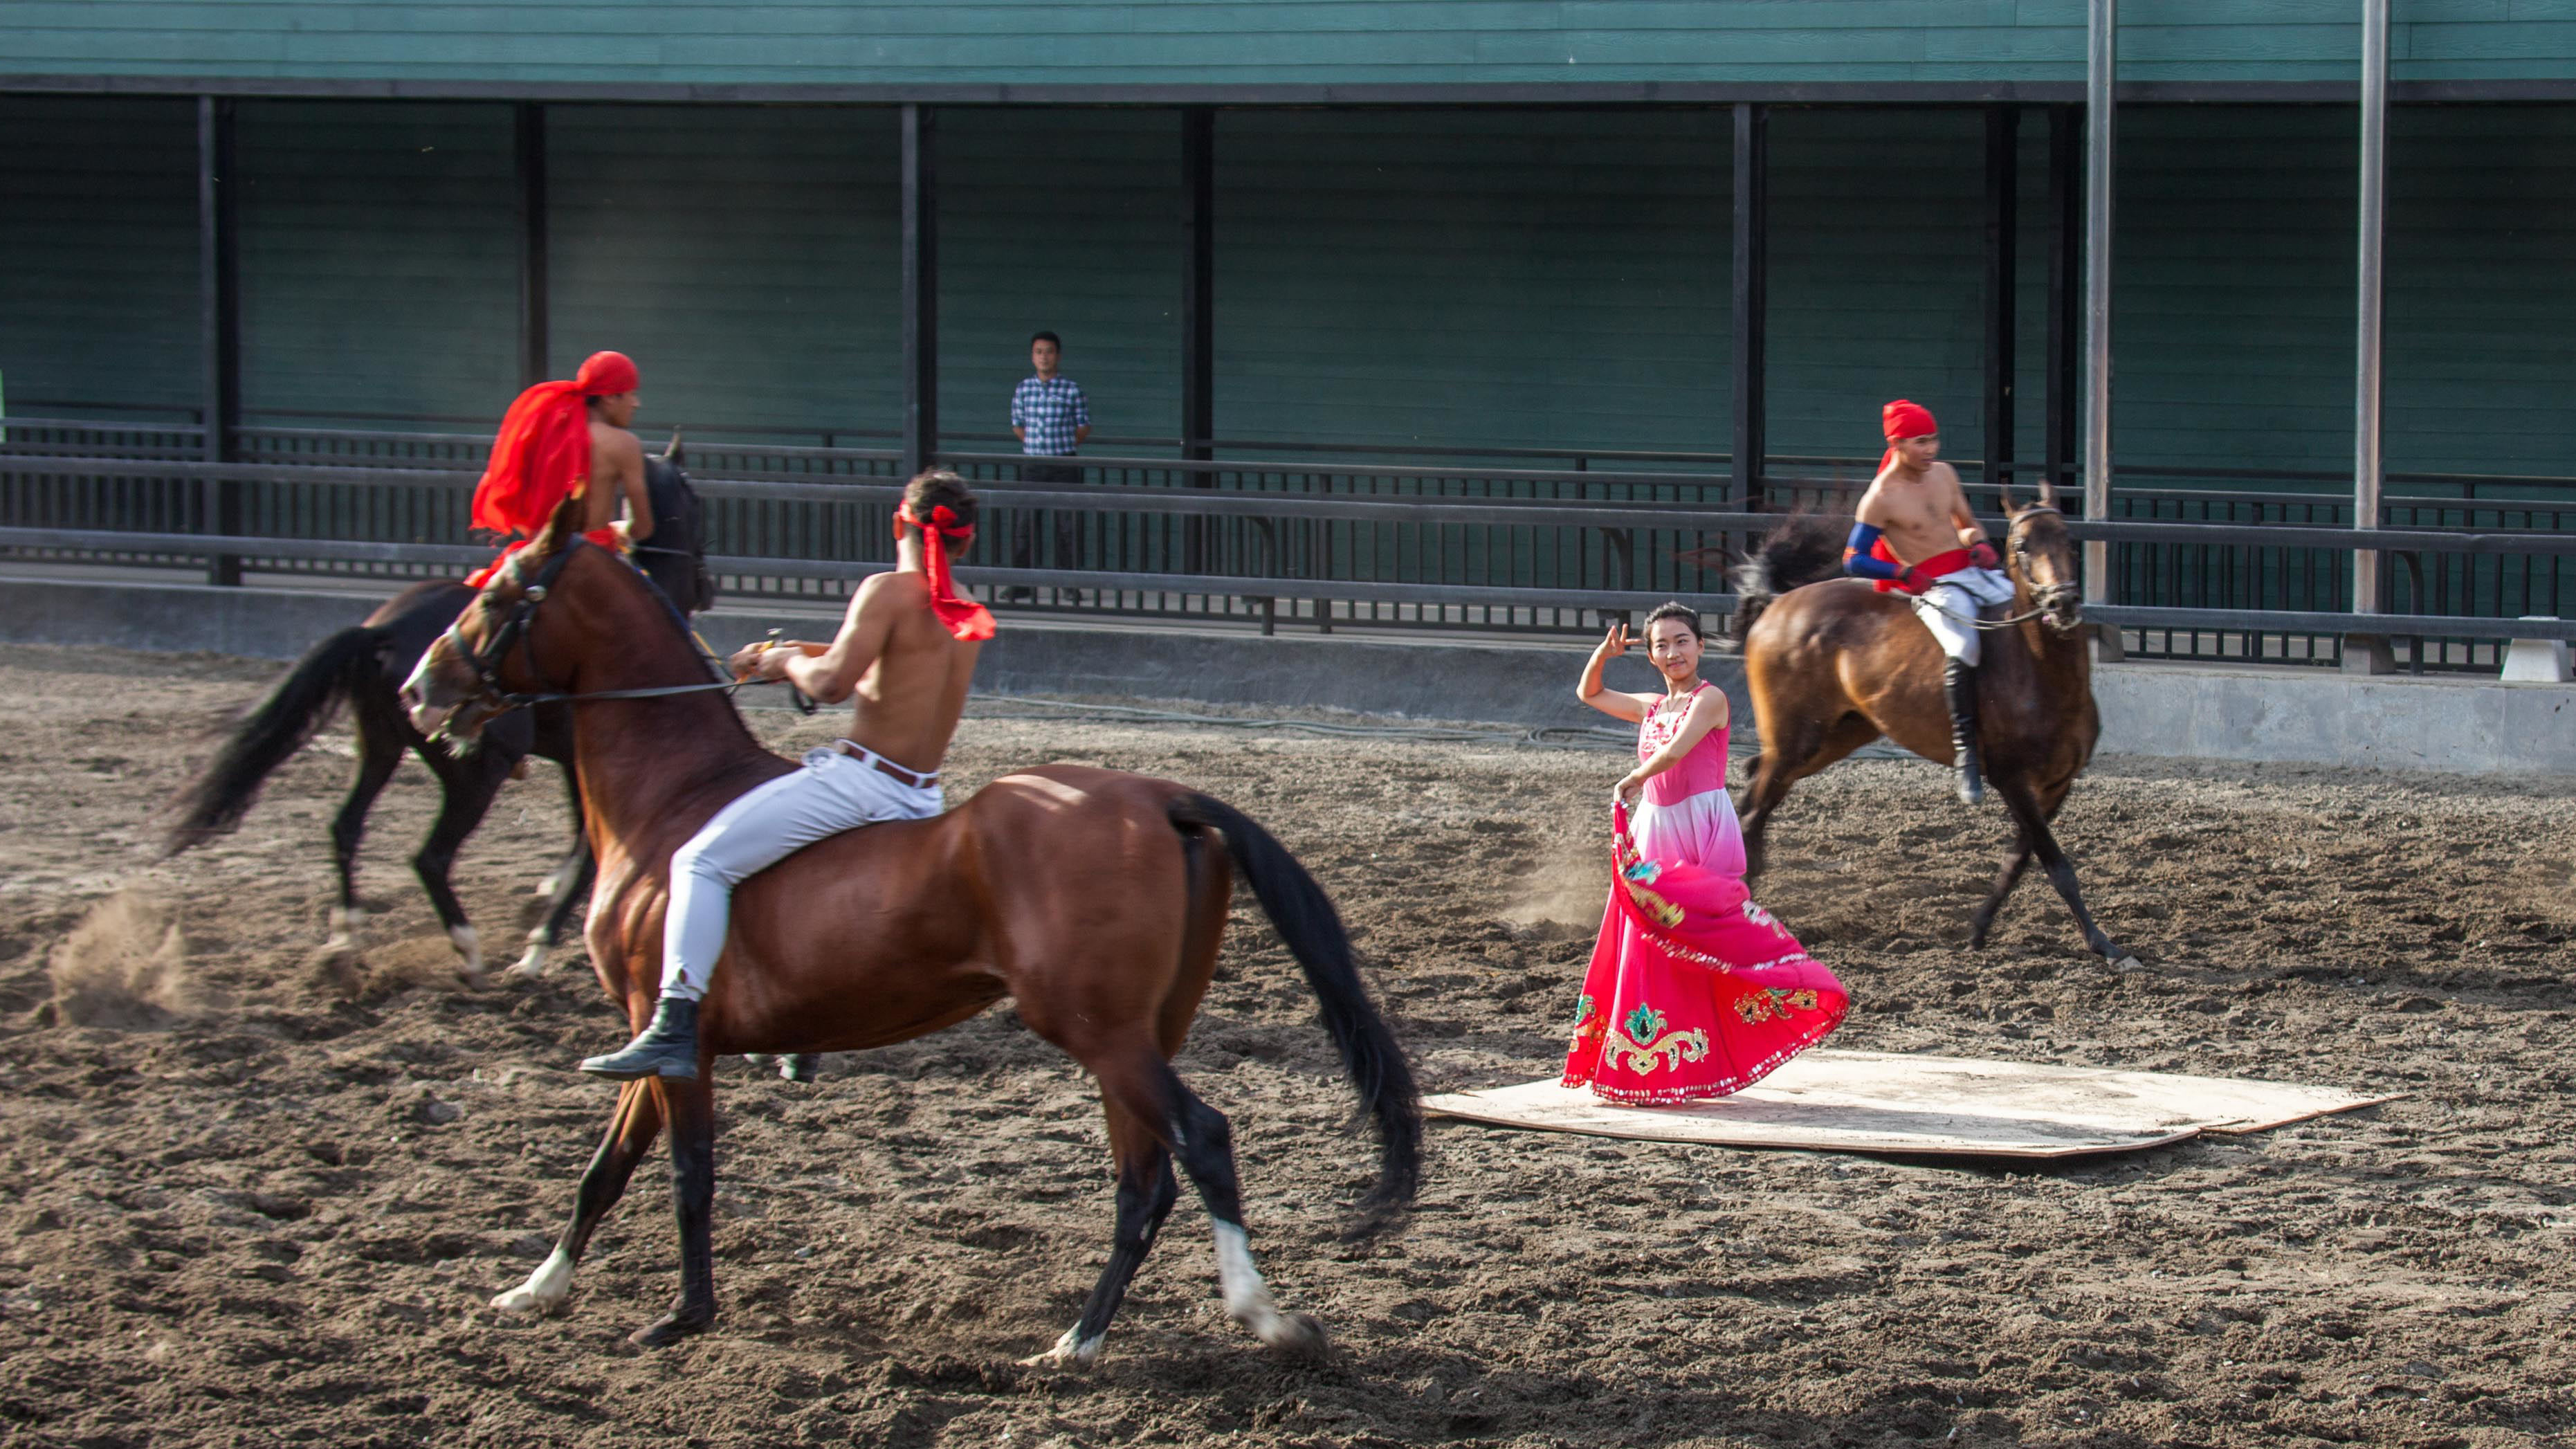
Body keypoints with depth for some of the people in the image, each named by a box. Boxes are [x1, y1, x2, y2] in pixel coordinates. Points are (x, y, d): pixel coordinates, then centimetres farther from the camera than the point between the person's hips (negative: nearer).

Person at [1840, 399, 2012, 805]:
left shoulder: (1944, 474, 10)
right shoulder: (1881, 497, -8)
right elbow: (1854, 561, -7)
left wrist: (1980, 544, 2)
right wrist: (1903, 572, -21)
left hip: (1973, 572, 7)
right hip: (1932, 588, -7)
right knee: (1961, 650, -33)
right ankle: (1966, 756, -31)